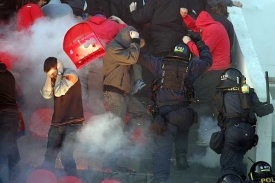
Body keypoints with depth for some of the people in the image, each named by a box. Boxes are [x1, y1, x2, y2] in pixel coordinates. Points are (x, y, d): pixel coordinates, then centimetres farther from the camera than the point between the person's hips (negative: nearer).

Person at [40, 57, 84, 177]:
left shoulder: (70, 74, -9)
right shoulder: (55, 78, 11)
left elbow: (58, 92, -20)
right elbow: (46, 94, -1)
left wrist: (59, 73, -11)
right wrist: (49, 77, -6)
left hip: (72, 123, -7)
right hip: (57, 123, 7)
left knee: (66, 155, -18)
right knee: (49, 155, 5)